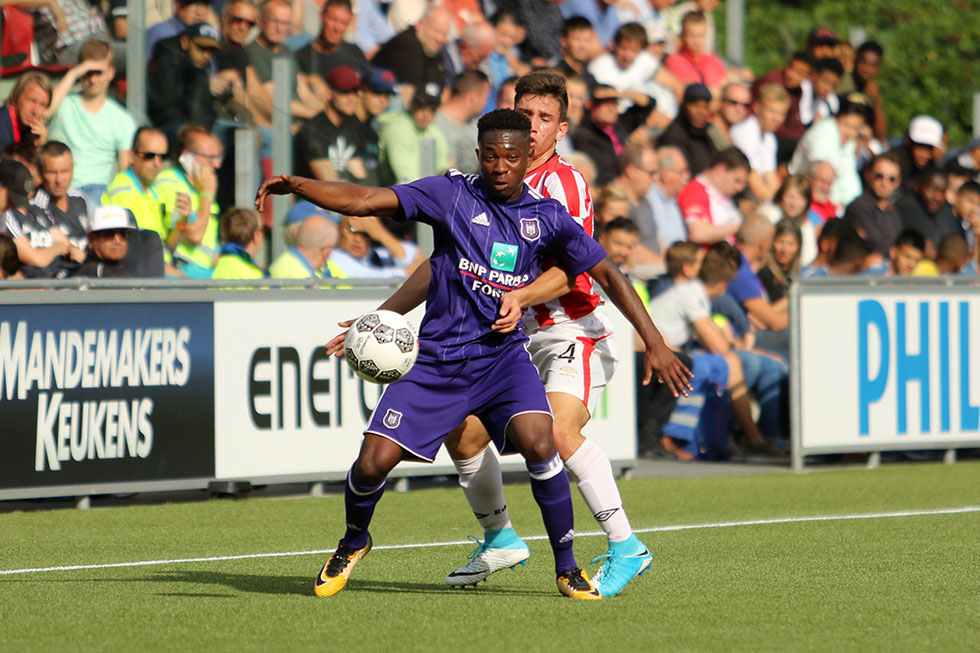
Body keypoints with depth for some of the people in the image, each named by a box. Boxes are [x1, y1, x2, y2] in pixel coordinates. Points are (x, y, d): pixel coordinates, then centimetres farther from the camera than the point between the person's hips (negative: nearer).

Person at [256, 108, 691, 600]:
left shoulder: (547, 217, 3)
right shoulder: (451, 194, -2)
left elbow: (606, 274, 8)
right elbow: (363, 202, -9)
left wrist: (653, 340, 2)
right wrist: (295, 186, -24)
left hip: (503, 353, 0)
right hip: (437, 360, 0)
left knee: (537, 443, -27)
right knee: (372, 464, -9)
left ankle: (567, 567, -9)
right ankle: (354, 542, 25)